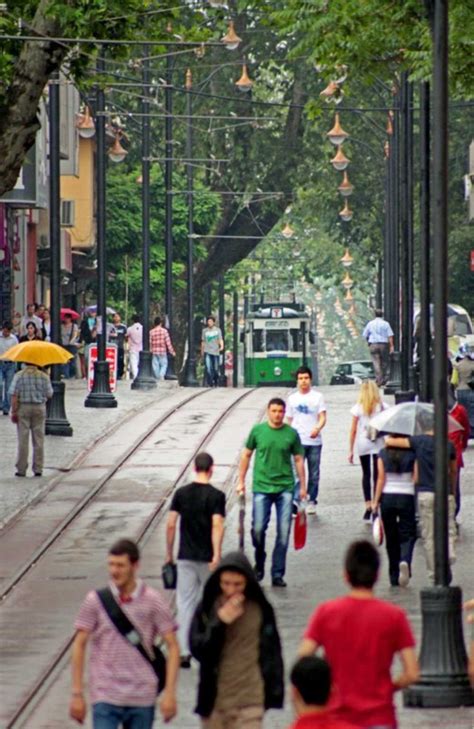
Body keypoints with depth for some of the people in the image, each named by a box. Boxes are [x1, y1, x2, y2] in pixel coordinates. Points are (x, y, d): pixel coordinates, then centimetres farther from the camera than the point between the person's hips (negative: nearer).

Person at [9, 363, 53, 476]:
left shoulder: (19, 375, -7)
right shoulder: (44, 376, -3)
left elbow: (14, 395, -11)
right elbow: (49, 394, 0)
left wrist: (14, 412, -8)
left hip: (23, 408, -1)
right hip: (39, 408, 1)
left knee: (23, 440, 2)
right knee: (38, 440, 7)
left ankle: (21, 469, 3)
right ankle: (38, 469, 7)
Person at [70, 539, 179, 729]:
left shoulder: (153, 601, -2)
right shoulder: (96, 601, -2)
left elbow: (172, 647, 1)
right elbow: (79, 645, 3)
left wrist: (169, 693, -7)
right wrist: (77, 694, 0)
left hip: (142, 698, 1)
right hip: (105, 698, -1)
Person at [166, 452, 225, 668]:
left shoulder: (181, 494, 2)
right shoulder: (216, 496, -8)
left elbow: (171, 525, 1)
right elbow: (217, 526, -17)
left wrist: (169, 554, 10)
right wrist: (216, 556, -21)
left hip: (186, 557, 2)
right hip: (207, 558, -2)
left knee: (185, 603, 2)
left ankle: (184, 651, -7)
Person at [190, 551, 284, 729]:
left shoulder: (261, 609, -3)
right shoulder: (207, 609, -2)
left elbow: (272, 651, 3)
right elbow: (198, 650, -9)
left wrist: (275, 691, 1)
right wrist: (220, 623, -20)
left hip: (250, 700, -2)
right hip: (215, 699, 2)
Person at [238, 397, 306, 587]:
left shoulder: (291, 434, 3)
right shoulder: (257, 430, 3)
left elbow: (298, 460, 10)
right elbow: (246, 455, 11)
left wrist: (303, 486, 8)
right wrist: (241, 481, 9)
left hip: (285, 488, 0)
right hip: (262, 487, 0)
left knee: (283, 532, -1)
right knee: (258, 529, -5)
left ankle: (277, 574, 6)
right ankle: (259, 565, 19)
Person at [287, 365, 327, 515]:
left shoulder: (317, 397, 4)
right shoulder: (292, 398, 9)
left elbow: (322, 417, -4)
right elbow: (289, 420, 14)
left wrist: (317, 428, -24)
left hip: (314, 441, 0)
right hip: (297, 441, 0)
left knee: (314, 474, 7)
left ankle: (312, 501, 19)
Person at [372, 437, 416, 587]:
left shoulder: (383, 454, -2)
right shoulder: (411, 454, -5)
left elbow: (381, 479, -4)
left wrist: (375, 501, 0)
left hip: (387, 497, 2)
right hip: (407, 497, -2)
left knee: (391, 538, 11)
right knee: (407, 535, 2)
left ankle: (394, 577, 14)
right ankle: (405, 561, -29)